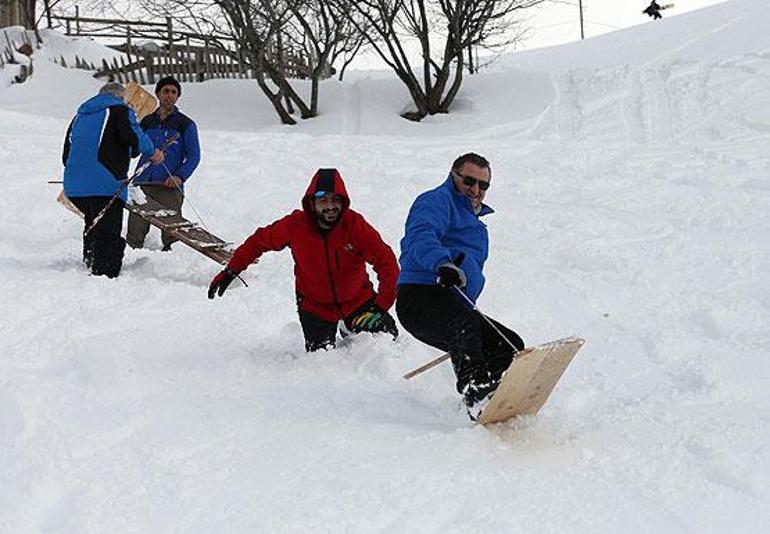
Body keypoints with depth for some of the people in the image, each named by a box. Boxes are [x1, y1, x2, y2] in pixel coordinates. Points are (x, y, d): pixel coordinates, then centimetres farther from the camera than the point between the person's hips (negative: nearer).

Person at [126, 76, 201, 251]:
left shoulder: (185, 124, 9)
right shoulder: (147, 122, 19)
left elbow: (193, 156, 3)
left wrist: (180, 176, -12)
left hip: (169, 186, -3)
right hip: (143, 183, 3)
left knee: (171, 231, -8)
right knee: (135, 231, -2)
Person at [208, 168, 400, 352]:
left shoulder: (354, 224, -23)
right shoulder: (295, 225, -20)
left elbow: (386, 261, -23)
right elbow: (260, 241, -2)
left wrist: (382, 305, -33)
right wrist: (231, 271, -2)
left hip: (357, 299, 0)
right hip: (315, 305, 0)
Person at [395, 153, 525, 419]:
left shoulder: (472, 220, 35)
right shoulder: (437, 201, 4)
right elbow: (420, 237, -19)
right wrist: (442, 263, -38)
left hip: (454, 305, 10)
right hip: (421, 297, -10)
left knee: (510, 346, -5)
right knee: (465, 326, -39)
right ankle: (476, 396, -57)